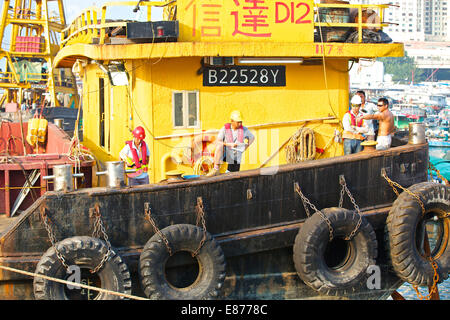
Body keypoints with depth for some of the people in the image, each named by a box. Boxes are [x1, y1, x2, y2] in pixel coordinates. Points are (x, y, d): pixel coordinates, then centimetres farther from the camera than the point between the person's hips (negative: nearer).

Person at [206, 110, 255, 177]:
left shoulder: (244, 129, -4)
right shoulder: (225, 129, -10)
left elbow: (252, 137, 14)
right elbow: (218, 142, -15)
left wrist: (245, 148, 6)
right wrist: (229, 144, -27)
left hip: (236, 158, 2)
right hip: (226, 155, -2)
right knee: (219, 146, -34)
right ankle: (216, 169, -31)